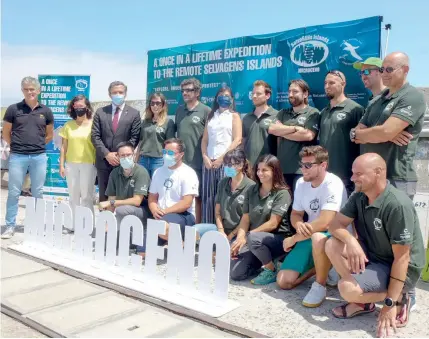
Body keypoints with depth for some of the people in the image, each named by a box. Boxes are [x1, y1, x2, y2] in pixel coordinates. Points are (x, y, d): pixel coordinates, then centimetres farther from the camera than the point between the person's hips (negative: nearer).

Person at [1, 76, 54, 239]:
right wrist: (17, 146, 7)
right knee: (13, 192, 4)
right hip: (17, 156, -1)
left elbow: (49, 135, 15)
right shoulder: (13, 109, -1)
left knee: (38, 193, 9)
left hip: (39, 157, 1)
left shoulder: (46, 111, 4)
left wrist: (37, 145, 8)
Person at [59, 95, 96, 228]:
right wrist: (61, 164, 4)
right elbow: (64, 146, 8)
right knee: (73, 195, 10)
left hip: (88, 164, -3)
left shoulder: (93, 124, -1)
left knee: (86, 195, -1)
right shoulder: (68, 125, 7)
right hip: (71, 164, 3)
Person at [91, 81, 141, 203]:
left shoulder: (134, 113, 3)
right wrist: (107, 154, -10)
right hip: (103, 161, 2)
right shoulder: (100, 112, 8)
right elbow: (95, 136, 2)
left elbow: (134, 138, -2)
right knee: (104, 196, 8)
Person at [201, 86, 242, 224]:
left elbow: (237, 140, -4)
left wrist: (222, 157, -11)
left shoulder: (234, 116, 7)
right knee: (207, 196, 2)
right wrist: (205, 157, -2)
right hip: (209, 161, 4)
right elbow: (204, 139, 14)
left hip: (226, 161, -3)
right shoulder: (211, 116, 18)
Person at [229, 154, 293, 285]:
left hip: (277, 238, -5)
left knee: (253, 238, -37)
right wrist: (239, 239, -13)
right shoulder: (251, 191, 8)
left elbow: (273, 224, -16)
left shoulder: (282, 193, -9)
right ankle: (261, 263, 14)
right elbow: (245, 219, 4)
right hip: (254, 242, 5)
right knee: (235, 273, -15)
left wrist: (246, 236, -19)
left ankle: (271, 270, -11)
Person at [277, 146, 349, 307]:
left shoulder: (333, 184, -23)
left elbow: (324, 223, -32)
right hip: (310, 236, 6)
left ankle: (320, 286, -18)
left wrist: (294, 238, -20)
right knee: (283, 281, -5)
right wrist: (299, 225, -17)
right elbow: (295, 214, 9)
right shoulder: (301, 183, -1)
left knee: (318, 238, -43)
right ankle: (319, 268, 18)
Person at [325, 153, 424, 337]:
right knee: (332, 245, -13)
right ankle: (363, 300, 0)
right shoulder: (359, 197, -3)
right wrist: (350, 240, -29)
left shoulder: (398, 205, -27)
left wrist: (390, 303, -25)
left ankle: (399, 298, 0)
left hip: (401, 269, -7)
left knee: (348, 289, -27)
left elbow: (401, 257, -26)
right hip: (372, 255, 7)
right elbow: (336, 224, -4)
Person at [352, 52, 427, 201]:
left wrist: (356, 133, -2)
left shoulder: (412, 97, -9)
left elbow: (385, 132, -21)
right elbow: (357, 136, 7)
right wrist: (388, 136, -12)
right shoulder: (376, 101, 15)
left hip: (396, 179, -7)